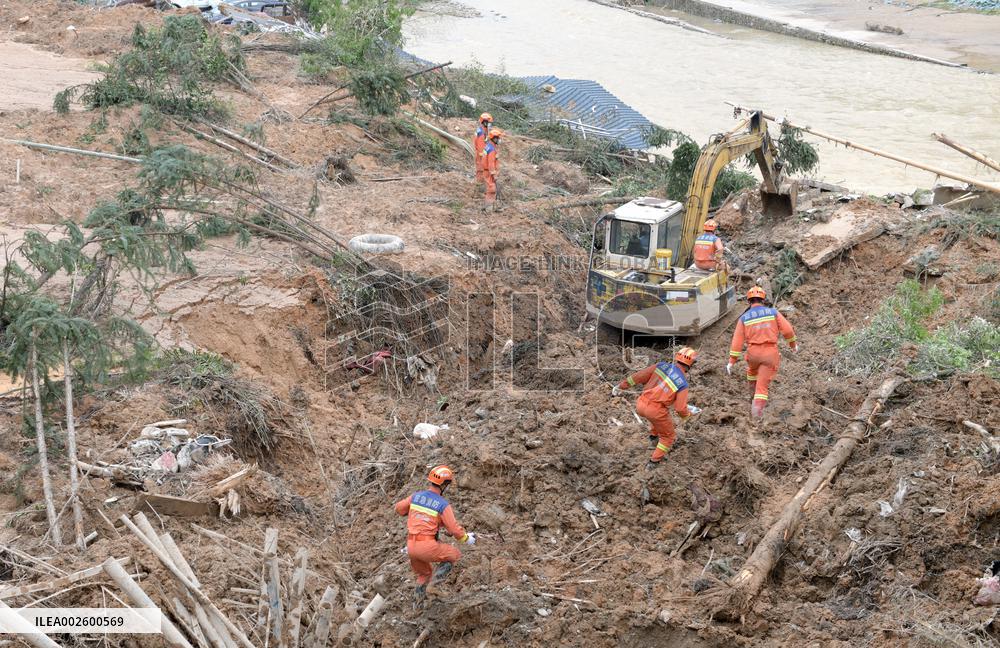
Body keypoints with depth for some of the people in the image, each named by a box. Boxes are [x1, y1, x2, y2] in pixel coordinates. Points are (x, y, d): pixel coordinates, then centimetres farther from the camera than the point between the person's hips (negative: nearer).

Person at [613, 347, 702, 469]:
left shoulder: (661, 366, -2)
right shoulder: (682, 384, -11)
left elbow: (639, 376, 1)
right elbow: (680, 409, -11)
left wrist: (620, 386, 9)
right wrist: (689, 412, 12)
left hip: (641, 404, 5)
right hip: (656, 411, -5)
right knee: (668, 436, 20)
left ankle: (655, 437, 50)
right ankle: (653, 462, 20)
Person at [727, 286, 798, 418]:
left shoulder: (744, 318, 1)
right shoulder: (773, 312, 0)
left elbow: (737, 341, -2)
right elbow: (787, 330, -3)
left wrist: (731, 362, 0)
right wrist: (793, 344, 15)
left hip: (753, 352, 1)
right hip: (770, 352, -1)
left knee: (752, 370, 35)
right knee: (763, 384, 1)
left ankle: (753, 392, 51)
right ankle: (757, 410, -11)